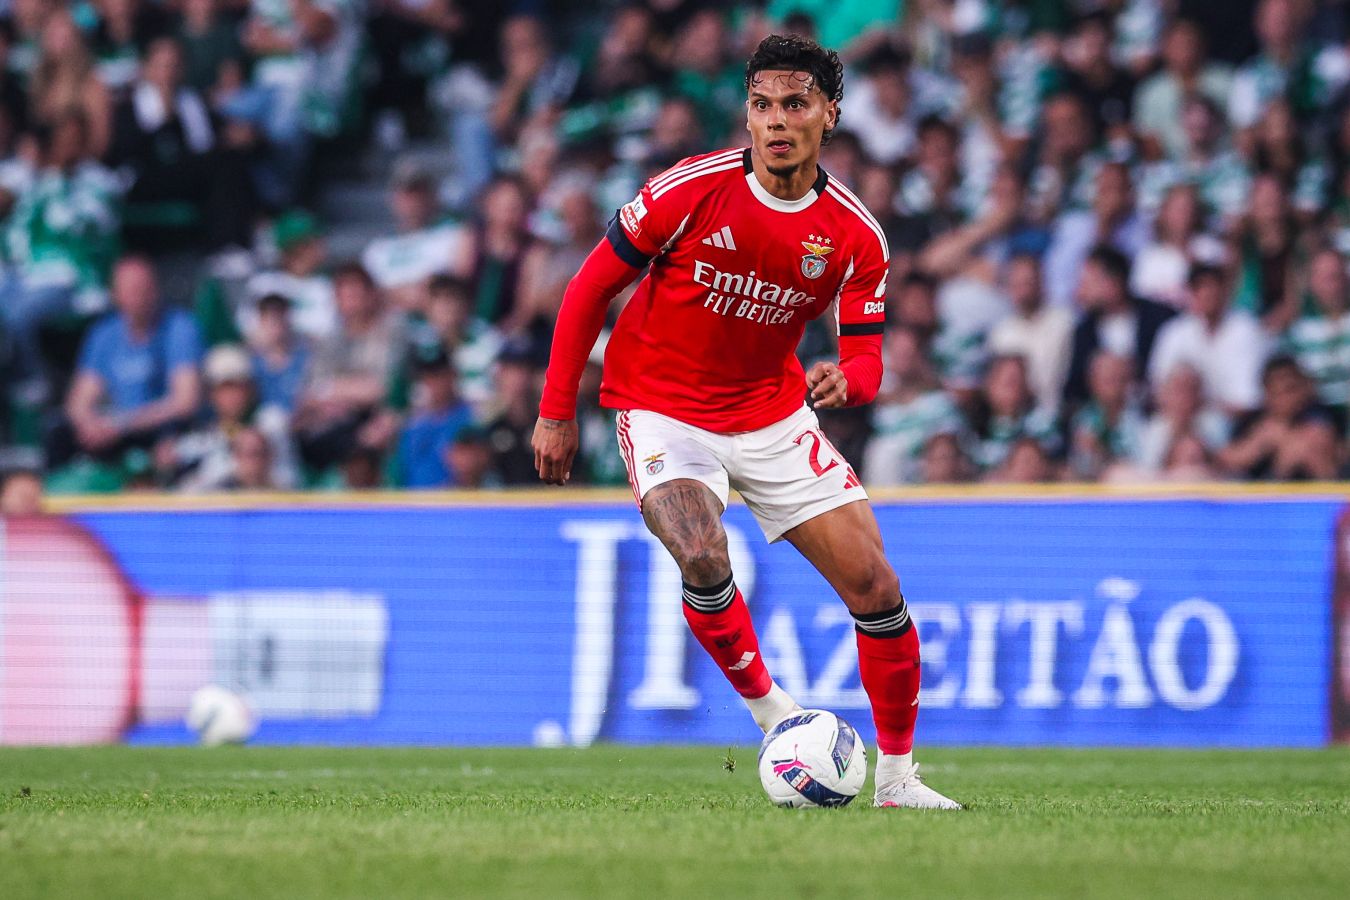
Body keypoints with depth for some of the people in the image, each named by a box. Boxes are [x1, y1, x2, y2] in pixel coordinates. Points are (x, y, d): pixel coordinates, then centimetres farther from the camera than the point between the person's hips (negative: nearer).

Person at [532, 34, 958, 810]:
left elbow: (867, 360, -5)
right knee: (704, 558, -31)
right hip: (663, 410, -3)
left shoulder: (855, 235, -9)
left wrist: (844, 381, -31)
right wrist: (557, 412, -6)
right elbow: (591, 287, -7)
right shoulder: (691, 191, -17)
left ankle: (898, 776, 13)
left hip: (773, 416, 3)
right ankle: (765, 703, -5)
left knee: (876, 586, -3)